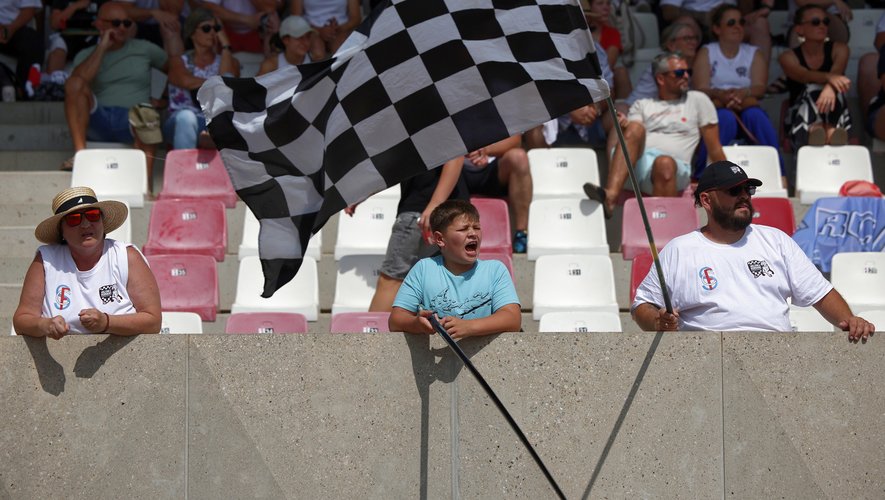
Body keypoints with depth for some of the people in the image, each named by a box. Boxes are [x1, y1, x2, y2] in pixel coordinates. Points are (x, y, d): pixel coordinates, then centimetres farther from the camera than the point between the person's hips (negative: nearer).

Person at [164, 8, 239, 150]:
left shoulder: (228, 61, 17)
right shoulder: (179, 61, 14)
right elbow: (186, 81, -10)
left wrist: (225, 45, 1)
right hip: (181, 122, -1)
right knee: (186, 116, -38)